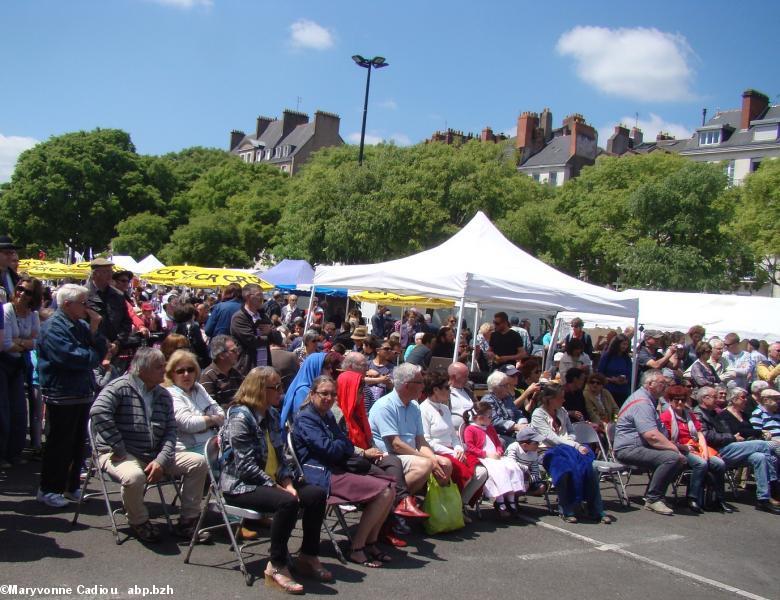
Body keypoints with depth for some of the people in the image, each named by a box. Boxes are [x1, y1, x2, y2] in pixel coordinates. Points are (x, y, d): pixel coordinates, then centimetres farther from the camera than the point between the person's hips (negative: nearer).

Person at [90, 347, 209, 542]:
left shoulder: (163, 395, 9)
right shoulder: (120, 387, -10)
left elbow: (170, 431, 6)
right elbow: (98, 412, -26)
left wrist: (161, 460, -12)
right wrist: (119, 449, -25)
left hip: (155, 456, 6)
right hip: (121, 455, -6)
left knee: (198, 462, -8)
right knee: (134, 476, -39)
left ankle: (188, 521, 3)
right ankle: (139, 522, -7)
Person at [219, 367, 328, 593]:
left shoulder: (272, 414, 9)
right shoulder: (240, 416, -16)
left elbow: (281, 455, 10)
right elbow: (246, 465, -22)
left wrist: (288, 483, -8)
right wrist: (278, 488, -22)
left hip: (271, 481, 8)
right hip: (241, 485, -8)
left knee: (316, 494, -8)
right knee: (287, 502, -32)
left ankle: (307, 557, 4)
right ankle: (276, 567, -20)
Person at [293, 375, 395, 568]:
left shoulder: (328, 416, 21)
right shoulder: (305, 418, -8)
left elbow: (348, 446, 13)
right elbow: (329, 449, -17)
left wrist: (340, 446, -10)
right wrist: (343, 444, 4)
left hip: (337, 470, 9)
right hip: (321, 476, -9)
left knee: (389, 487, -4)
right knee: (383, 491, -19)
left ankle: (370, 543, 3)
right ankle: (357, 548, -10)